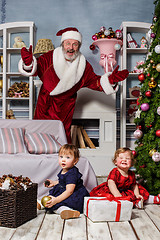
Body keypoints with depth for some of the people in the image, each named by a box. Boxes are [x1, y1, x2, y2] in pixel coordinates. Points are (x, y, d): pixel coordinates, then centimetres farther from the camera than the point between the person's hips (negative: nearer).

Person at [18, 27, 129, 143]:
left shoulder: (84, 65, -7)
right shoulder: (50, 57, -14)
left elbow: (95, 82, -2)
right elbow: (36, 68, -19)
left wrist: (110, 80, -20)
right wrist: (29, 62, -43)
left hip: (65, 106, 1)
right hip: (45, 103, 0)